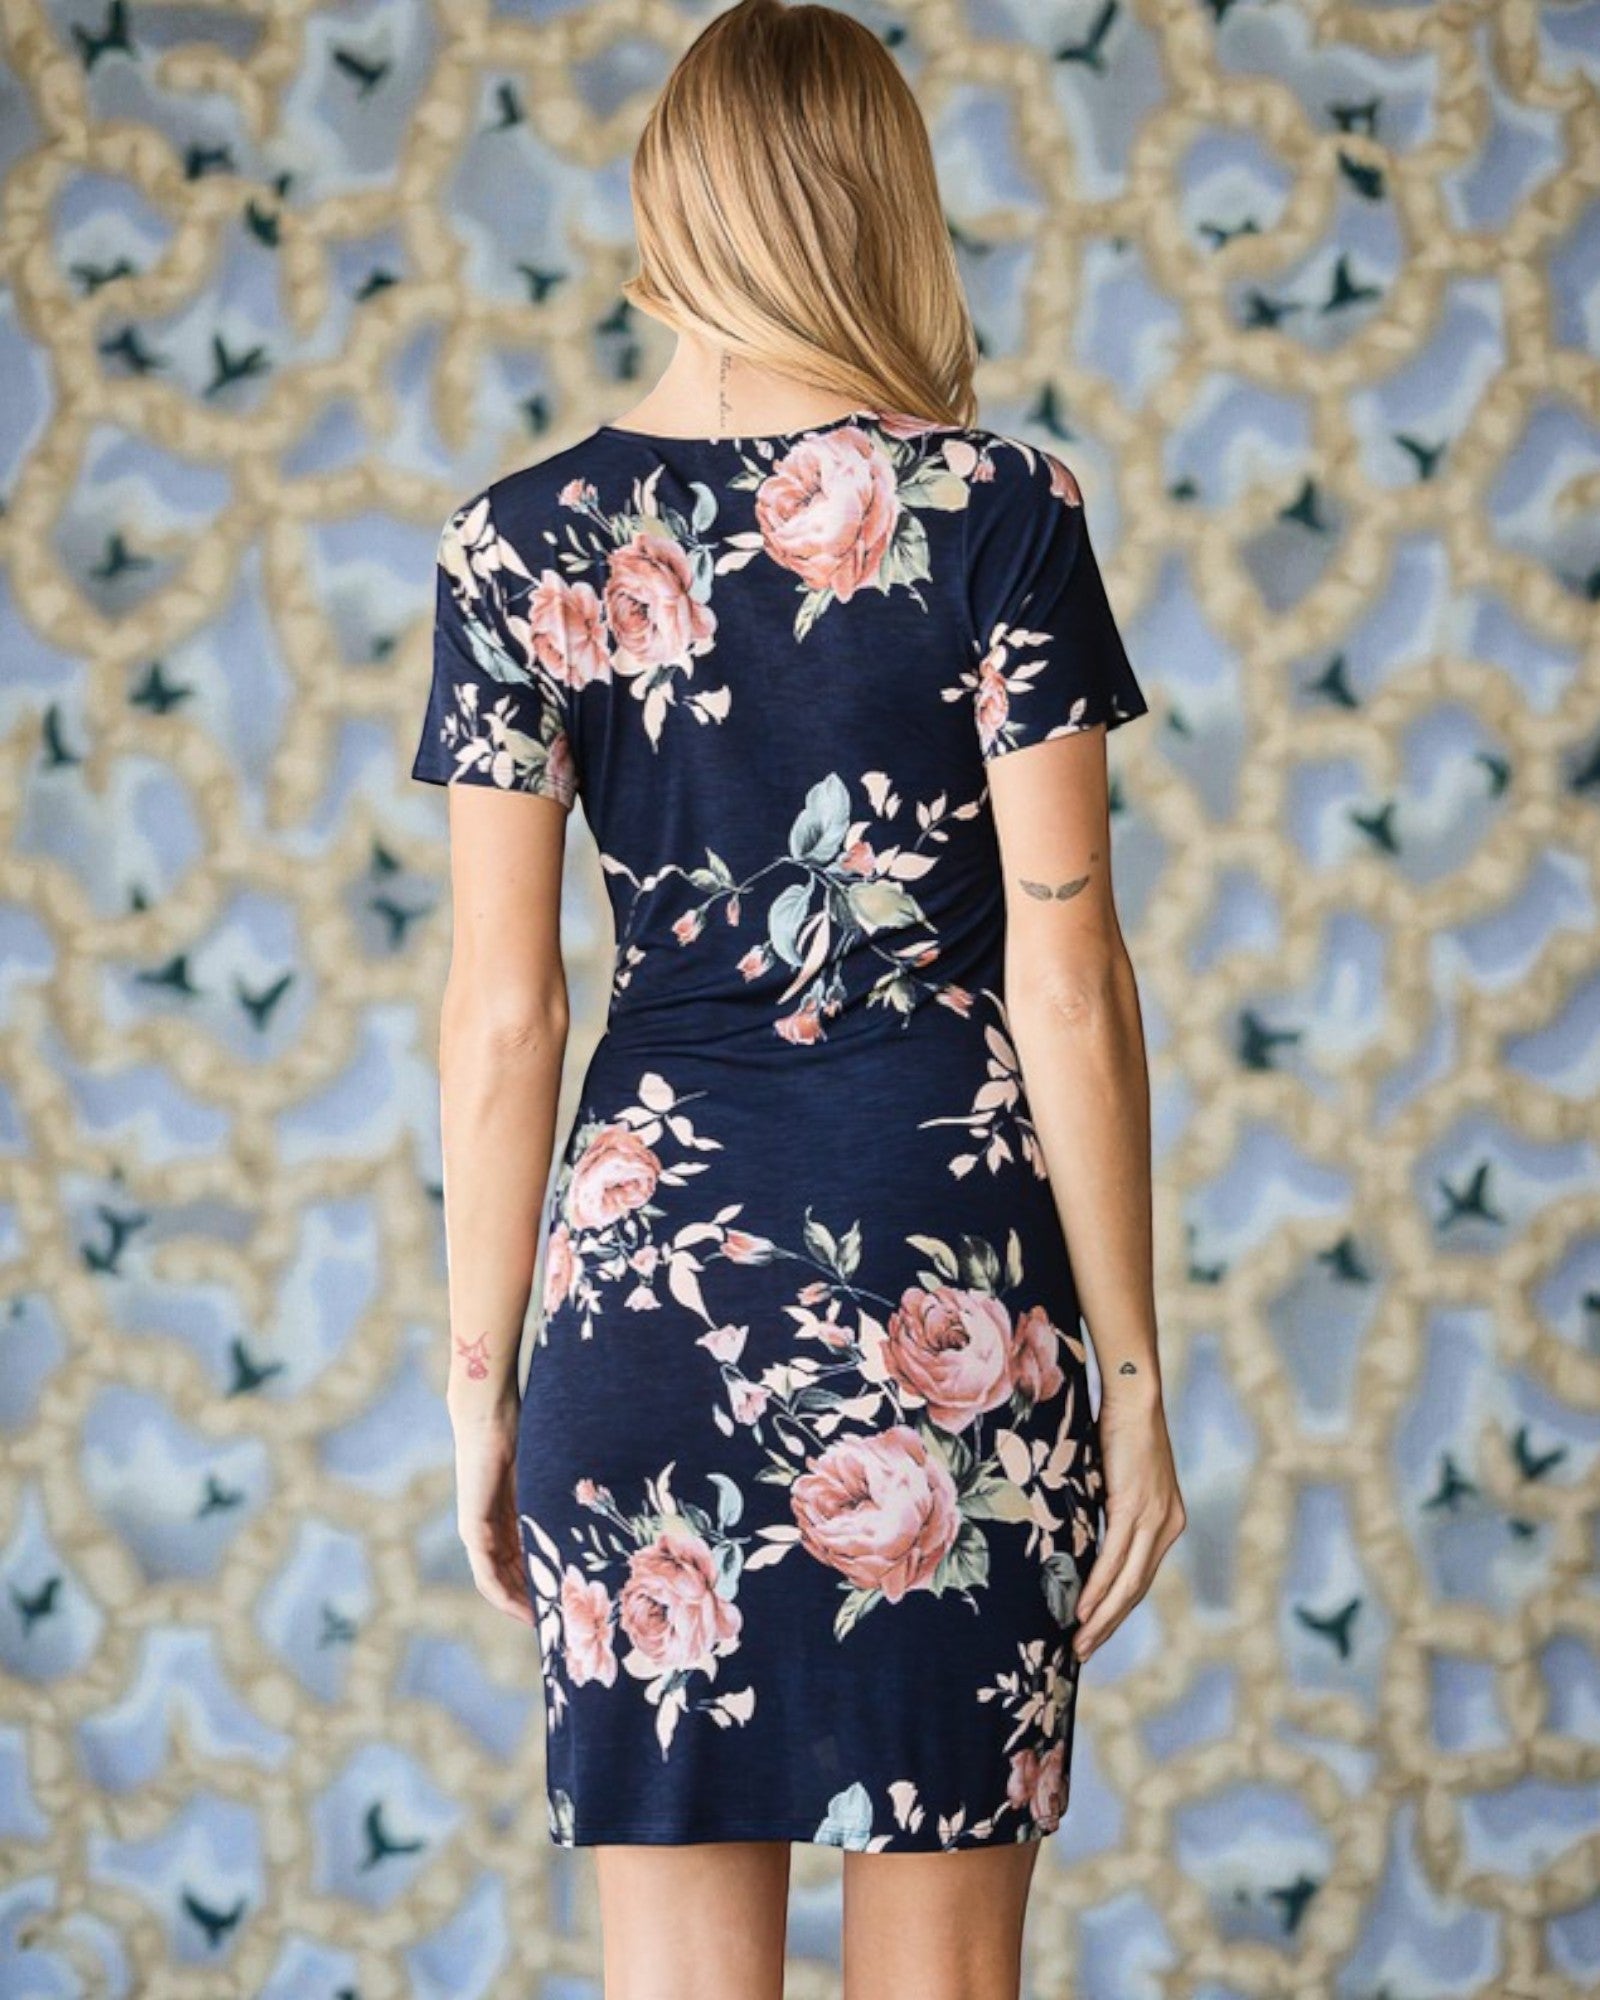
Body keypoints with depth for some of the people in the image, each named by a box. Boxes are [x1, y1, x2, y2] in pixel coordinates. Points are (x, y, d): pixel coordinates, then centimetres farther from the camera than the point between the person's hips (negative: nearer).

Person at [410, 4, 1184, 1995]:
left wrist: (481, 1382, 8)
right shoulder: (1001, 512, -3)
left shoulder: (528, 540, 1)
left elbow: (501, 1012, 0)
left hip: (652, 1253, 1)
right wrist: (1131, 1369, 1)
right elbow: (1067, 980, -5)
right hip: (953, 1279, -1)